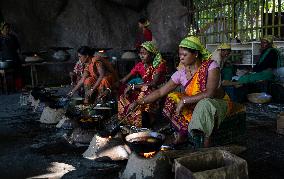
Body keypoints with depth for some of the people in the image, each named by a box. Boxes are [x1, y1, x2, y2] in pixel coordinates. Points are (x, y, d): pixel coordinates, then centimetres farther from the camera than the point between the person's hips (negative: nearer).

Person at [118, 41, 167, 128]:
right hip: (143, 90, 6)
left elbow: (154, 83, -24)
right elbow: (124, 80, 1)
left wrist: (133, 86, -25)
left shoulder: (160, 65, -12)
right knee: (123, 95, -15)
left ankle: (147, 123, -22)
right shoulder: (140, 65, 4)